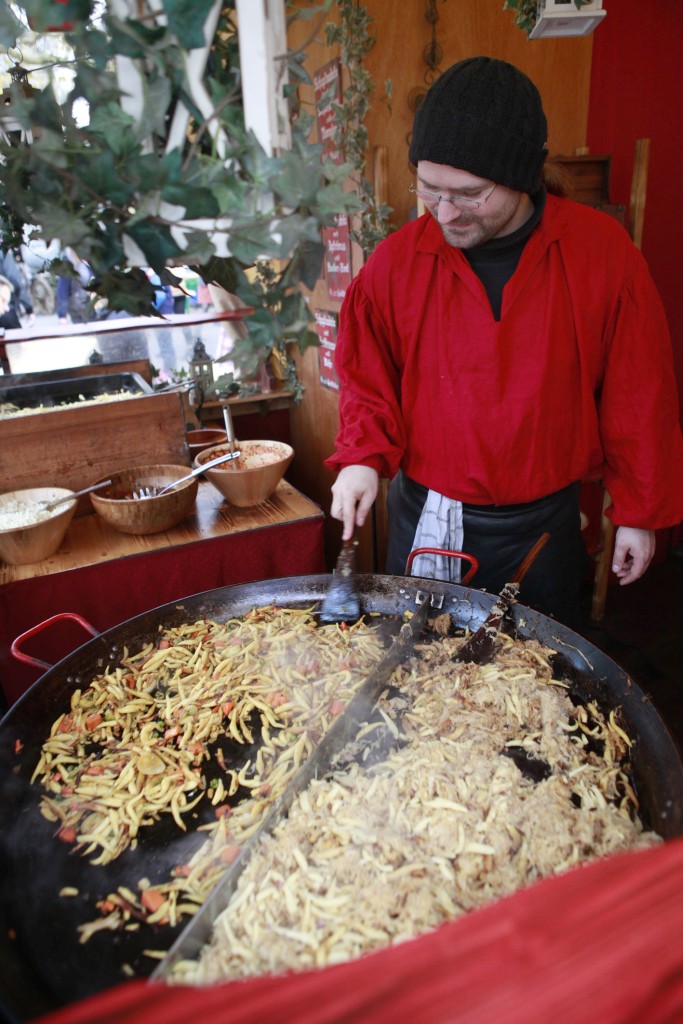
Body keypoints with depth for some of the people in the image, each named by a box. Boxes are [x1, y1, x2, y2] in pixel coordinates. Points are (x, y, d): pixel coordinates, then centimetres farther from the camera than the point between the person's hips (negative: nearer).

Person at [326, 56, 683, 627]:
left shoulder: (602, 252, -9)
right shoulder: (396, 261, -7)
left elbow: (637, 393, -2)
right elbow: (367, 380, 4)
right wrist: (363, 456, -13)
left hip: (542, 523, 0)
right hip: (425, 521, 1)